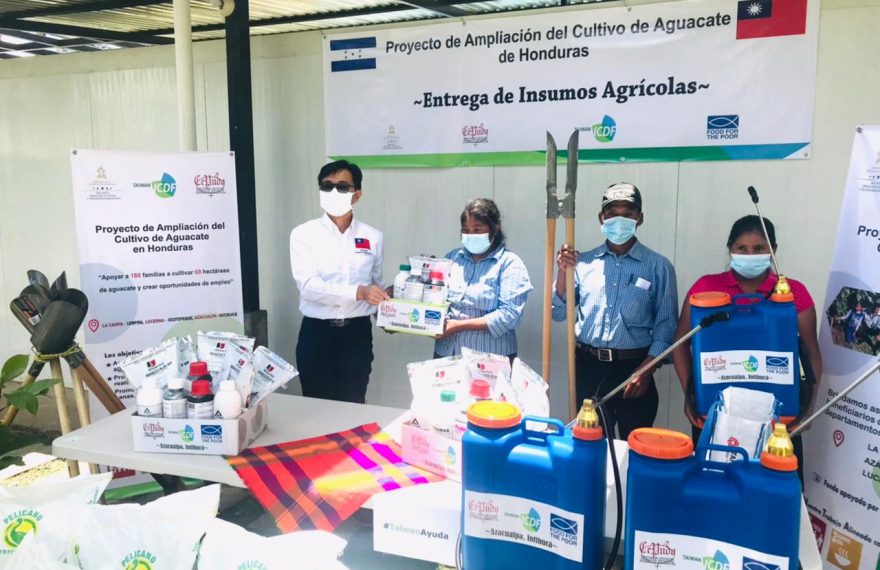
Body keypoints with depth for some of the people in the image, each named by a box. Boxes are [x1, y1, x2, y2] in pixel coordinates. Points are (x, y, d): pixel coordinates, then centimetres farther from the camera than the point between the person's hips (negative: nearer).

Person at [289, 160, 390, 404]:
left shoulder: (373, 237, 4)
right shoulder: (304, 234, -5)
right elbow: (308, 285, -18)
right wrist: (358, 292, -29)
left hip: (357, 332, 2)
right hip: (316, 333, -2)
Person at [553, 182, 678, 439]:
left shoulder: (658, 266, -1)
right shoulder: (583, 262, 4)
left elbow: (665, 324, -1)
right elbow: (559, 313, 4)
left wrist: (646, 369, -11)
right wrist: (564, 272, -10)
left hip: (633, 367, -1)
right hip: (588, 367, 2)